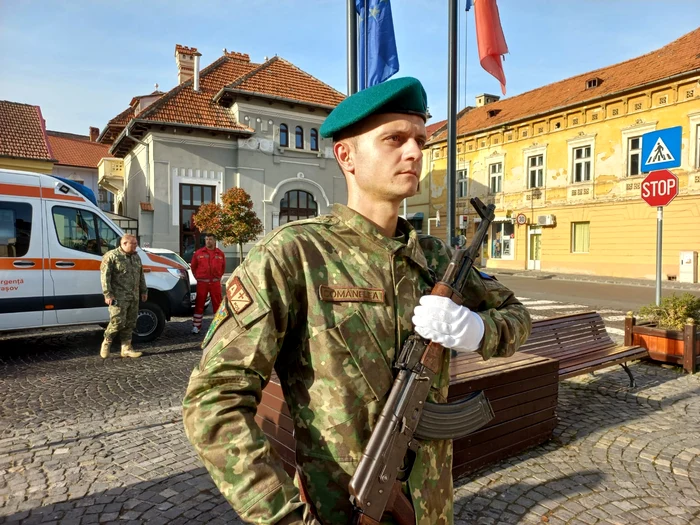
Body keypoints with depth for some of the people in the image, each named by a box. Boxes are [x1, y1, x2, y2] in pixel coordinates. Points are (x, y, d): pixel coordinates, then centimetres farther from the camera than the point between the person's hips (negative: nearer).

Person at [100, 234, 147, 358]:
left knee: (130, 323, 8)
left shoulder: (136, 257, 14)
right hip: (119, 297, -7)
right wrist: (108, 294, -17)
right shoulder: (111, 256, -8)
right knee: (118, 321, -10)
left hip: (134, 297, 7)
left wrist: (144, 291, 19)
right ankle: (106, 342, 14)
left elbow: (141, 275, 22)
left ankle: (126, 348, 15)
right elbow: (105, 276, -12)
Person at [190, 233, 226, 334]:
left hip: (215, 283, 1)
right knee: (199, 304, 2)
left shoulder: (220, 254, 7)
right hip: (202, 282, -1)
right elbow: (193, 266, 10)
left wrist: (219, 276, 8)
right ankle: (196, 326, 8)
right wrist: (198, 277, 6)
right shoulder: (198, 253, 2)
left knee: (217, 304, 4)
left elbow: (223, 267, 16)